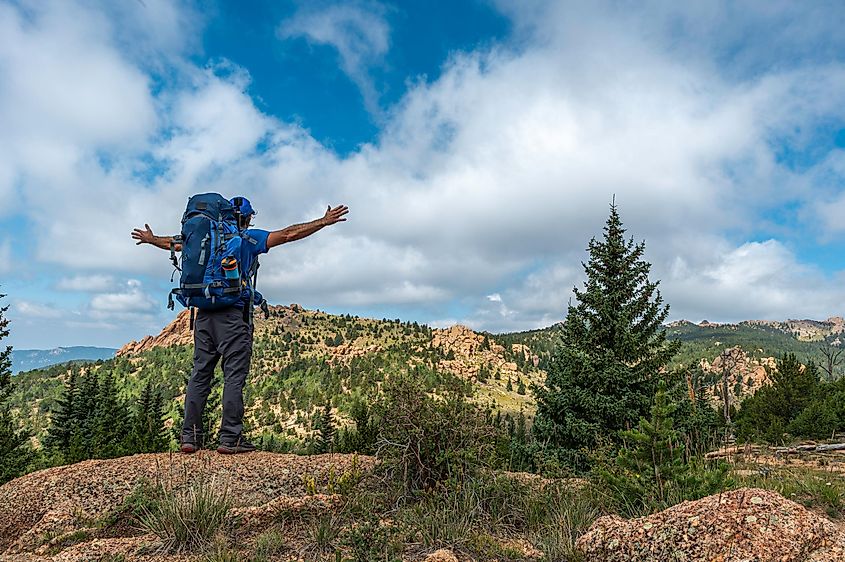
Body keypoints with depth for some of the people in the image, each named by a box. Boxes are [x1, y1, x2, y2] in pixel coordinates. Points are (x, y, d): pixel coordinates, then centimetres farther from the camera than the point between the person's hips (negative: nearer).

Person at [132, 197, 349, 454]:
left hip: (204, 313, 6)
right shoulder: (248, 238, 2)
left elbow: (174, 242, 31)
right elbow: (288, 234, -4)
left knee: (199, 373, 8)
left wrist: (151, 239, 51)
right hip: (233, 313, -5)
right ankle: (230, 438, -3)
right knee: (234, 376, -3)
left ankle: (190, 436, 10)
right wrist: (324, 221, 0)